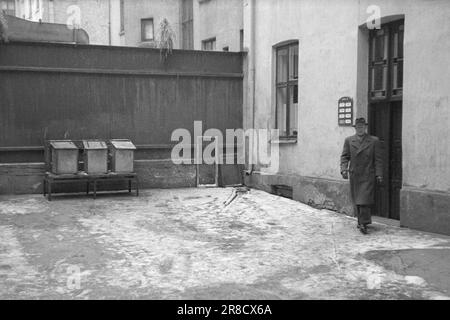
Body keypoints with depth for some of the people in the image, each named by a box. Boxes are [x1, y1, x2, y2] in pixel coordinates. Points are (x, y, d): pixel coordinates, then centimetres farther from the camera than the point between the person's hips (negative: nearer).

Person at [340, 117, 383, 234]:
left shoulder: (374, 141, 3)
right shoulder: (348, 141, 8)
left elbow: (378, 159, 2)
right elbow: (344, 157, 6)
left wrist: (379, 174, -4)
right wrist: (344, 169, -10)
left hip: (368, 176, -3)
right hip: (354, 175, 3)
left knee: (365, 199, -11)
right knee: (356, 201, 8)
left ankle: (363, 223, -9)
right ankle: (361, 221, 21)